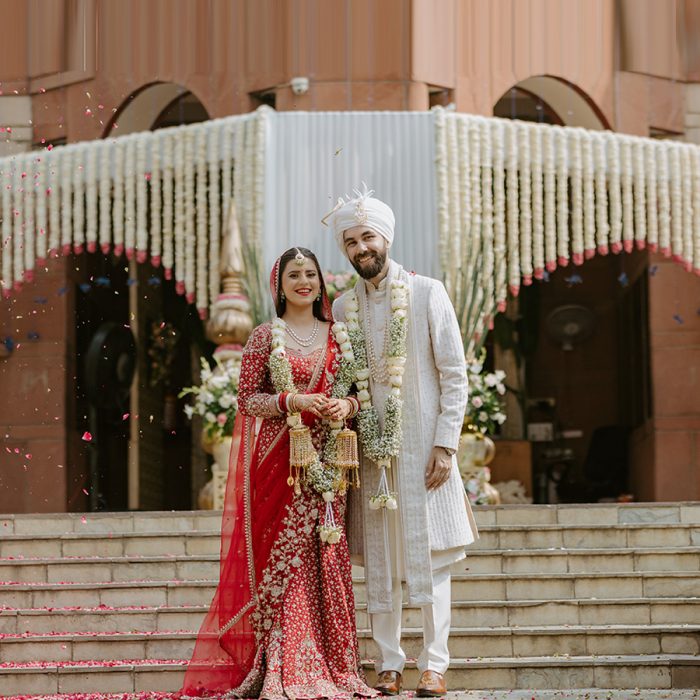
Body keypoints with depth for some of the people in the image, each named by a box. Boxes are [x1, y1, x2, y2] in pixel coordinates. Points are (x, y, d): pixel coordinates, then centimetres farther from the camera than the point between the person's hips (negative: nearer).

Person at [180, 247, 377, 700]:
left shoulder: (337, 336, 12)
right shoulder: (266, 337, 3)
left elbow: (355, 390, 16)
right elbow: (247, 399, -1)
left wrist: (346, 405, -6)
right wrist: (291, 401, -15)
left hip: (326, 460, 3)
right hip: (280, 461, -3)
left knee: (327, 555, 0)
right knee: (281, 556, -7)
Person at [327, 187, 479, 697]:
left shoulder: (428, 293, 1)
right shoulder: (343, 308, 10)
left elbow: (454, 375, -1)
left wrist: (445, 444, -9)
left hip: (422, 448, -3)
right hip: (371, 450, 3)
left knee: (429, 560, -3)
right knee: (378, 565, 3)